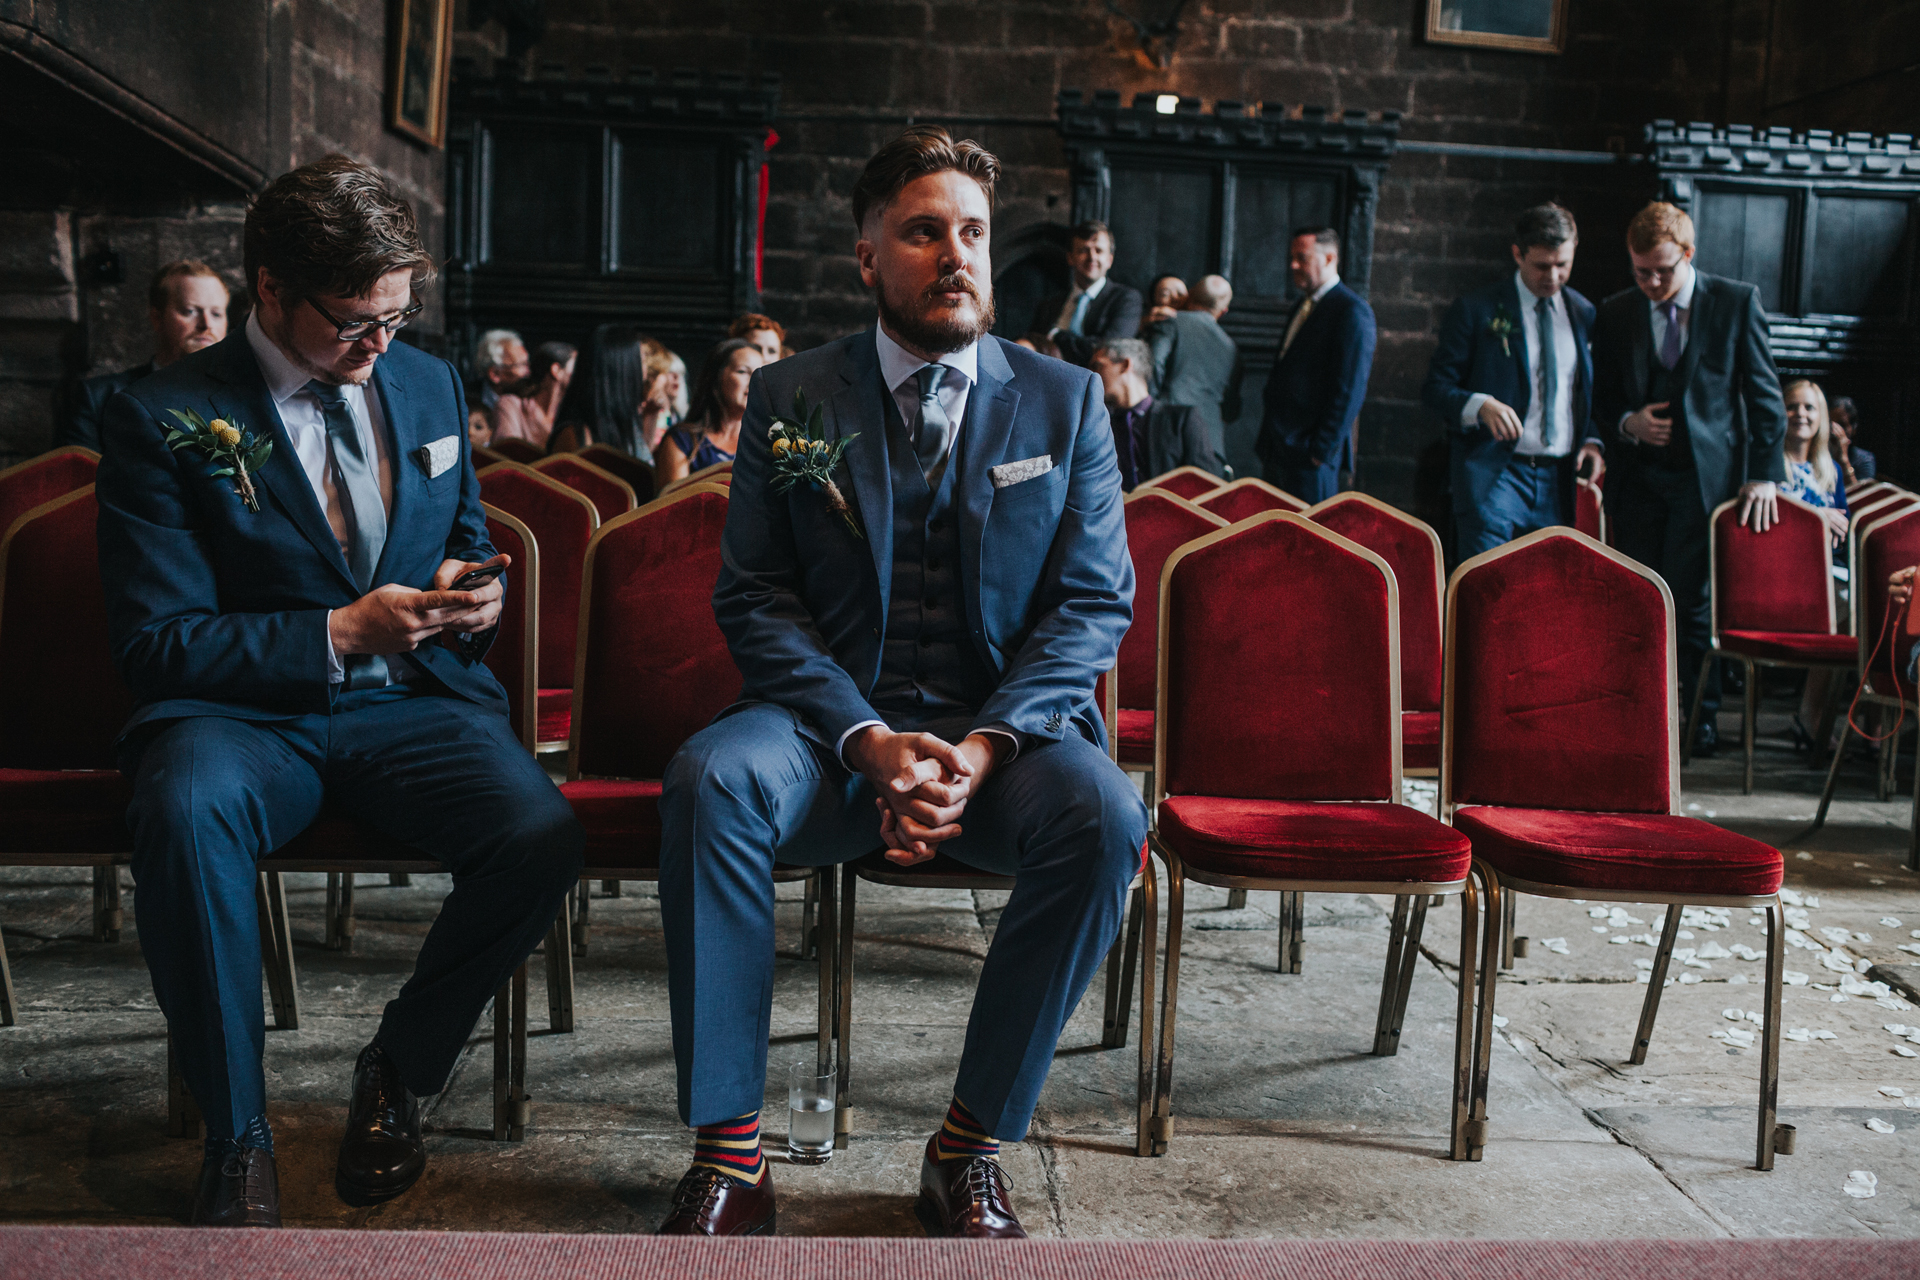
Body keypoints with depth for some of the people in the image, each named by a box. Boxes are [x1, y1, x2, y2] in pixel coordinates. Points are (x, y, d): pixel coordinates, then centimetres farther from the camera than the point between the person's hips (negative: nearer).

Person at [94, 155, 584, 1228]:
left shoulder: (430, 385, 11)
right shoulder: (164, 418, -3)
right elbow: (156, 644, -7)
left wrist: (471, 592, -1)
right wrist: (337, 635, -17)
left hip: (416, 701, 3)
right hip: (244, 708, -2)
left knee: (543, 834, -28)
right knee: (185, 809, -38)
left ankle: (401, 1071, 1)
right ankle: (238, 1132, -15)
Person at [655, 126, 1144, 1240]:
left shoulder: (1066, 402, 7)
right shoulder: (789, 397, 6)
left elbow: (1096, 601, 1)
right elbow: (753, 597, 1)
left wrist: (980, 748, -16)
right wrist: (866, 739, -16)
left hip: (1008, 727, 1)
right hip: (834, 723, 0)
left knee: (1104, 814, -30)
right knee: (709, 780, -30)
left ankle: (974, 1150, -14)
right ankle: (729, 1154, -19)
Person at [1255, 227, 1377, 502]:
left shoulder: (1352, 311, -10)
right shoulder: (1302, 306, 18)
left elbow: (1349, 390, -15)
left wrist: (1323, 450, -18)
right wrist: (1266, 441, 16)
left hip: (1310, 452, -8)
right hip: (1277, 449, 9)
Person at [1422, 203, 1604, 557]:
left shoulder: (1584, 314, 14)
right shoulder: (1474, 310, 1)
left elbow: (1592, 391, 22)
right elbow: (1435, 388, -1)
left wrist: (1592, 440, 2)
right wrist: (1481, 405, -21)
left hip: (1561, 478, 4)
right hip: (1493, 474, -4)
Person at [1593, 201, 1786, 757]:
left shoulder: (1736, 301, 2)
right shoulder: (1615, 313, 9)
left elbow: (1764, 394, 3)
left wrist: (1765, 472, -4)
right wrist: (1627, 423, -7)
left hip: (1707, 474, -3)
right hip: (1637, 477, 3)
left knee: (1689, 600, -5)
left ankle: (1698, 717, 8)